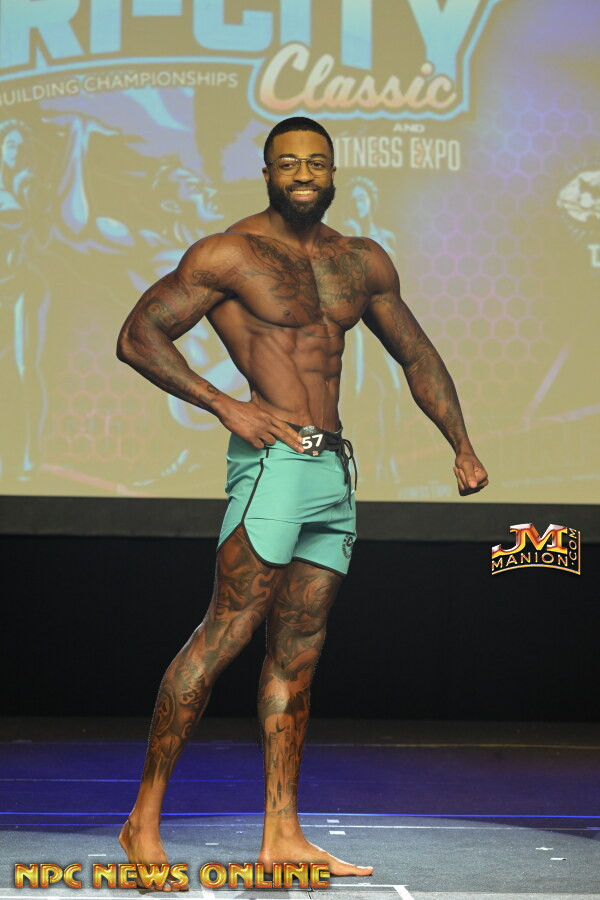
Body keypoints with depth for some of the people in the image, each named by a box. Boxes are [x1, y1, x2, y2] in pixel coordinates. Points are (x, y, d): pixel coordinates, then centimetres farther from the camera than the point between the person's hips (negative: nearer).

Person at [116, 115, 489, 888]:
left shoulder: (363, 263, 16)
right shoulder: (229, 254, -2)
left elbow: (416, 356, 26)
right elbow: (137, 337, -4)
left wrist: (462, 446, 17)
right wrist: (224, 404, -12)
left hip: (335, 469, 6)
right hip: (273, 458, -6)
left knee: (298, 652, 6)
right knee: (228, 630, -13)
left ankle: (282, 836, 7)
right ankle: (143, 820, -8)